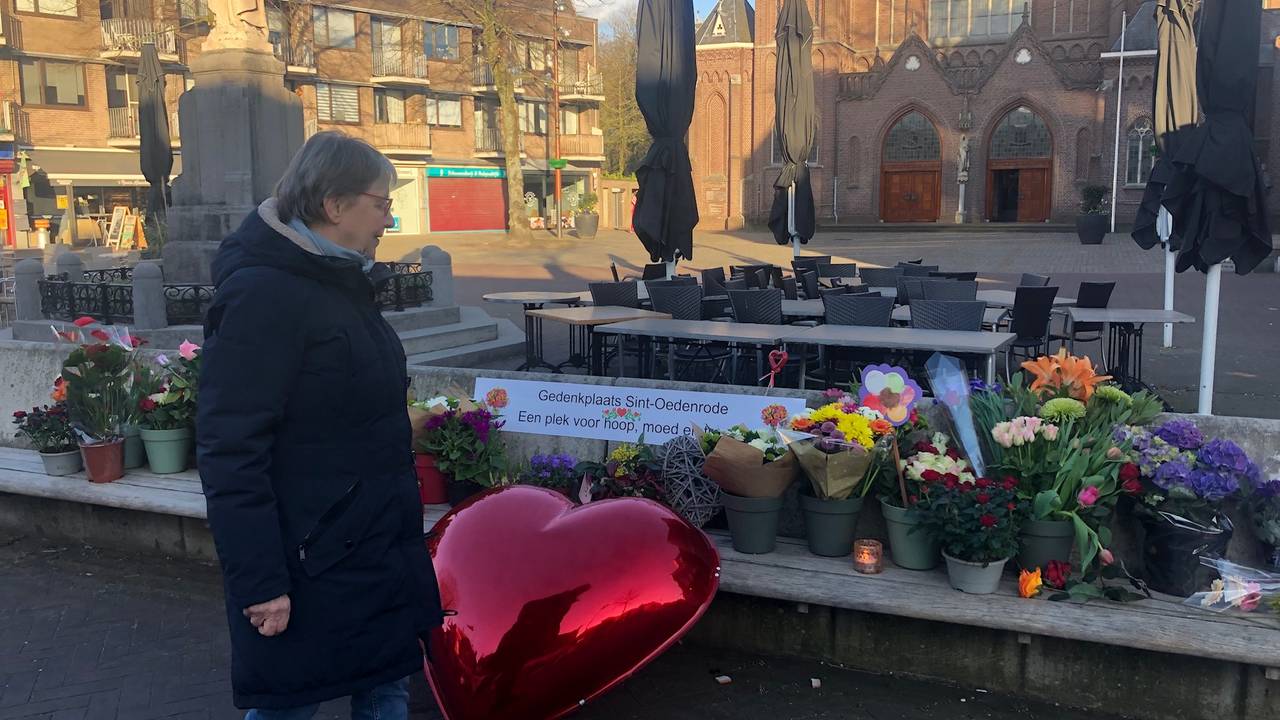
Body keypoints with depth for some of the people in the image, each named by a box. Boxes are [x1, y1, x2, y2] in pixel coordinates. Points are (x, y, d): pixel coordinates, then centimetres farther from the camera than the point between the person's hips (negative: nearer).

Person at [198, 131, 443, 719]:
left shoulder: (341, 283, 11)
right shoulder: (262, 295, -19)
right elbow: (230, 452, -22)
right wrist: (259, 584, -23)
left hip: (378, 554, 9)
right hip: (310, 573, -9)